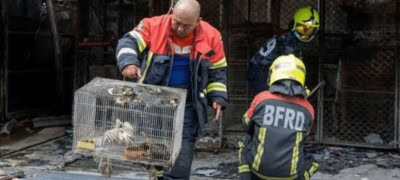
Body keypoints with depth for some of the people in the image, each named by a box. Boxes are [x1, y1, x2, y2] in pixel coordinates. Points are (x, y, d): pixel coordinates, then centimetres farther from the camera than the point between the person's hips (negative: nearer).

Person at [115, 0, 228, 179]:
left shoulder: (210, 36, -5)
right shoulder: (153, 26, -11)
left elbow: (217, 71, 6)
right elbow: (128, 42, -17)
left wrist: (217, 98, -2)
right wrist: (129, 62, -37)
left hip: (186, 106, 0)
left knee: (180, 160, 0)